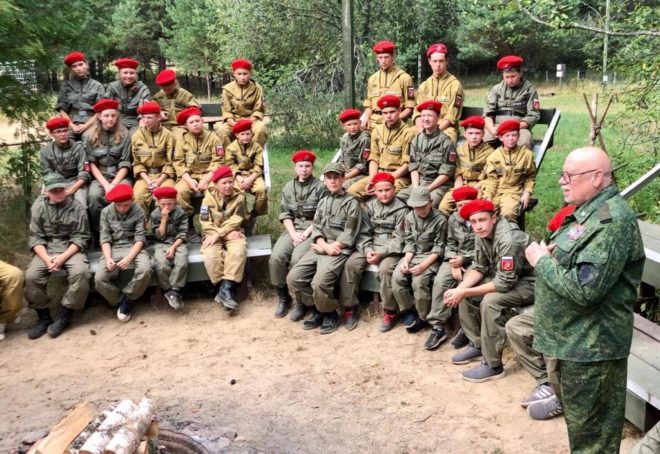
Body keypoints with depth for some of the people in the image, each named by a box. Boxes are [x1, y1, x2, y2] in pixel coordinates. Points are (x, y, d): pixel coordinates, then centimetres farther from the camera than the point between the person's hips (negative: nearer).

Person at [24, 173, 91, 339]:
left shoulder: (77, 207, -2)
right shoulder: (39, 206, 3)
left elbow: (80, 238, -5)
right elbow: (35, 237, 1)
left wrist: (62, 258, -18)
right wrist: (47, 259, -16)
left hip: (71, 249, -2)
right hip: (45, 250, 2)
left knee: (81, 273, -31)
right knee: (31, 276, -24)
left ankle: (65, 316, -13)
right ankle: (44, 317, -3)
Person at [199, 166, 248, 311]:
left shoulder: (239, 197, -2)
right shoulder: (209, 198, -2)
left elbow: (235, 222, -11)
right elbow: (206, 224, -7)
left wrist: (218, 234, -22)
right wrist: (226, 234, -15)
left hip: (233, 234, 0)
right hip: (213, 235, 0)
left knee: (238, 252, -32)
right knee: (211, 256, -30)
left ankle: (226, 288, -29)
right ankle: (225, 289, -20)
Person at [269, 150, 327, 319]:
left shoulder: (320, 187, -3)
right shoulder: (288, 187, 13)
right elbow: (285, 214, 7)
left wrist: (306, 234, -15)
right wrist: (293, 234, -9)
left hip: (312, 230, -4)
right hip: (292, 229, 4)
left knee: (297, 259, -29)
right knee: (276, 257, -20)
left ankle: (301, 301, -10)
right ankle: (283, 297, -1)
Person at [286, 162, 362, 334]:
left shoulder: (351, 202, 1)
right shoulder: (322, 202, 20)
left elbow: (349, 234, -8)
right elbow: (316, 228, 11)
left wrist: (328, 248, -10)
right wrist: (324, 245, -9)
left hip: (339, 251, -6)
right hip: (319, 248, 6)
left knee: (319, 283, -27)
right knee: (293, 278, -10)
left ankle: (330, 313, 0)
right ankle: (317, 310, 8)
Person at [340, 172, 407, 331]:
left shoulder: (401, 209, -4)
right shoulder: (369, 206, 8)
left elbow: (399, 239, -9)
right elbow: (363, 233, 3)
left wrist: (381, 253, -20)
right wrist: (367, 250, -16)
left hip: (390, 249, -4)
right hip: (370, 246, 4)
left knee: (385, 269, -33)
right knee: (351, 264, -21)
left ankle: (389, 311, -14)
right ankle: (350, 307, -9)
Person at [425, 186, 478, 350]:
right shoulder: (453, 219, 5)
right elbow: (450, 244, 8)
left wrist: (464, 259, -18)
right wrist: (454, 263, -9)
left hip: (476, 260, -4)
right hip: (456, 258, 4)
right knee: (440, 282, -20)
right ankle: (438, 326, -15)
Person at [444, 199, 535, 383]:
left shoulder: (508, 240, -32)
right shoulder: (482, 234, -7)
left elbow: (505, 283, -32)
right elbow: (479, 267, 0)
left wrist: (464, 292, -29)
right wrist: (459, 289, -17)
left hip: (529, 283, -9)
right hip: (504, 276, 9)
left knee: (490, 301, -30)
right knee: (463, 291, 1)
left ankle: (493, 365, -17)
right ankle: (477, 344, 14)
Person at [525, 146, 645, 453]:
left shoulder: (612, 221, -22)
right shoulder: (588, 211, 10)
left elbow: (584, 289, -30)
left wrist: (542, 260, -16)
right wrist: (550, 253, 0)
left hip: (591, 346, -10)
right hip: (574, 340, 10)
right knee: (577, 418, 26)